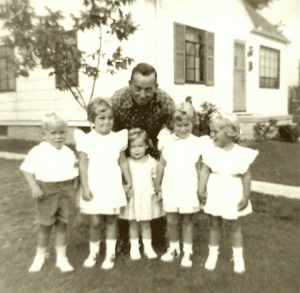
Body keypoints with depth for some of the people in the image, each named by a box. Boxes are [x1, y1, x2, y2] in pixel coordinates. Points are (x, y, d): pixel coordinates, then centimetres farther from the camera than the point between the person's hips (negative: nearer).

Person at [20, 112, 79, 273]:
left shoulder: (69, 153, 4)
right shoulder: (38, 151, -9)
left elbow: (74, 172, 12)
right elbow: (27, 170, -7)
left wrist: (73, 189, 3)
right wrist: (34, 186, -18)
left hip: (66, 191, 3)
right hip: (47, 191, -3)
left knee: (62, 225, 10)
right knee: (45, 226, 11)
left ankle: (61, 258, 23)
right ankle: (40, 256, 33)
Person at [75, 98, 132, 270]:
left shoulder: (118, 138, 0)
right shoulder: (86, 140, -6)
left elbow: (123, 162, 7)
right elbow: (83, 165, -4)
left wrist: (129, 181, 7)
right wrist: (85, 187, -7)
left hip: (113, 187, 2)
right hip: (94, 188, -1)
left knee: (111, 220, 10)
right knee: (95, 222, 5)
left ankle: (110, 253, 25)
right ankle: (93, 252, 28)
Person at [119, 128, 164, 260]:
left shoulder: (152, 162, -2)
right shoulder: (127, 163, -5)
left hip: (147, 198, 1)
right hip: (132, 198, 0)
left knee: (146, 224, 12)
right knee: (133, 224, 10)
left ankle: (148, 247, 25)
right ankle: (134, 248, 25)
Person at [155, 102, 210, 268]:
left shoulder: (197, 143, -5)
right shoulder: (168, 141, -2)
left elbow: (199, 168, 2)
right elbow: (162, 164, 5)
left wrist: (201, 189, 4)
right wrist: (157, 184, 9)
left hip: (189, 189, -1)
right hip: (170, 189, 1)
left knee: (187, 220, 9)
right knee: (171, 221, 10)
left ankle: (187, 251, 24)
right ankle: (174, 248, 31)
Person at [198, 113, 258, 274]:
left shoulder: (240, 153, -14)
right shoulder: (210, 151, -10)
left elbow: (246, 176, -7)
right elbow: (204, 171, -5)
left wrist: (246, 196, -7)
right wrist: (200, 191, -7)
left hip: (233, 197, -1)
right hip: (215, 196, 2)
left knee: (235, 226, 13)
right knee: (214, 225, 15)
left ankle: (238, 257, 30)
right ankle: (212, 254, 31)